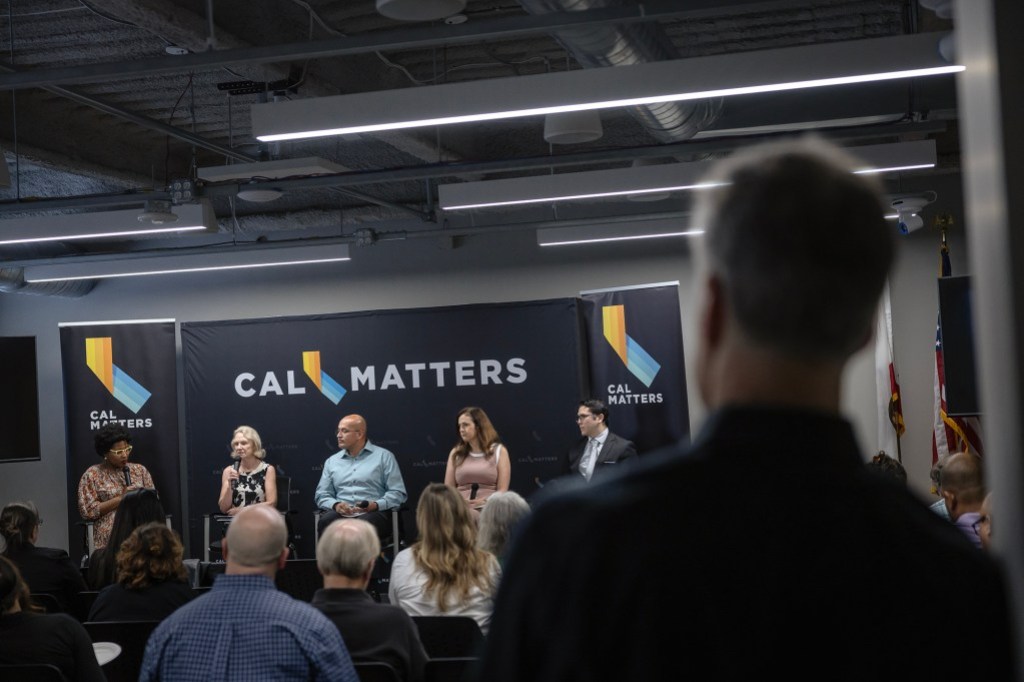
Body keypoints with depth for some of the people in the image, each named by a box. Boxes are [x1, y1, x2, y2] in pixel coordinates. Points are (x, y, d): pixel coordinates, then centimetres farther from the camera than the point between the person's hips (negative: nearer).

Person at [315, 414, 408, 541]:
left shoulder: (384, 456, 12)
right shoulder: (332, 461, 23)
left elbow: (398, 493, 5)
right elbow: (322, 495, 18)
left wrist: (376, 505, -13)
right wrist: (335, 505, -5)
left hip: (374, 513, -3)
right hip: (341, 513, 3)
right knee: (325, 521, -34)